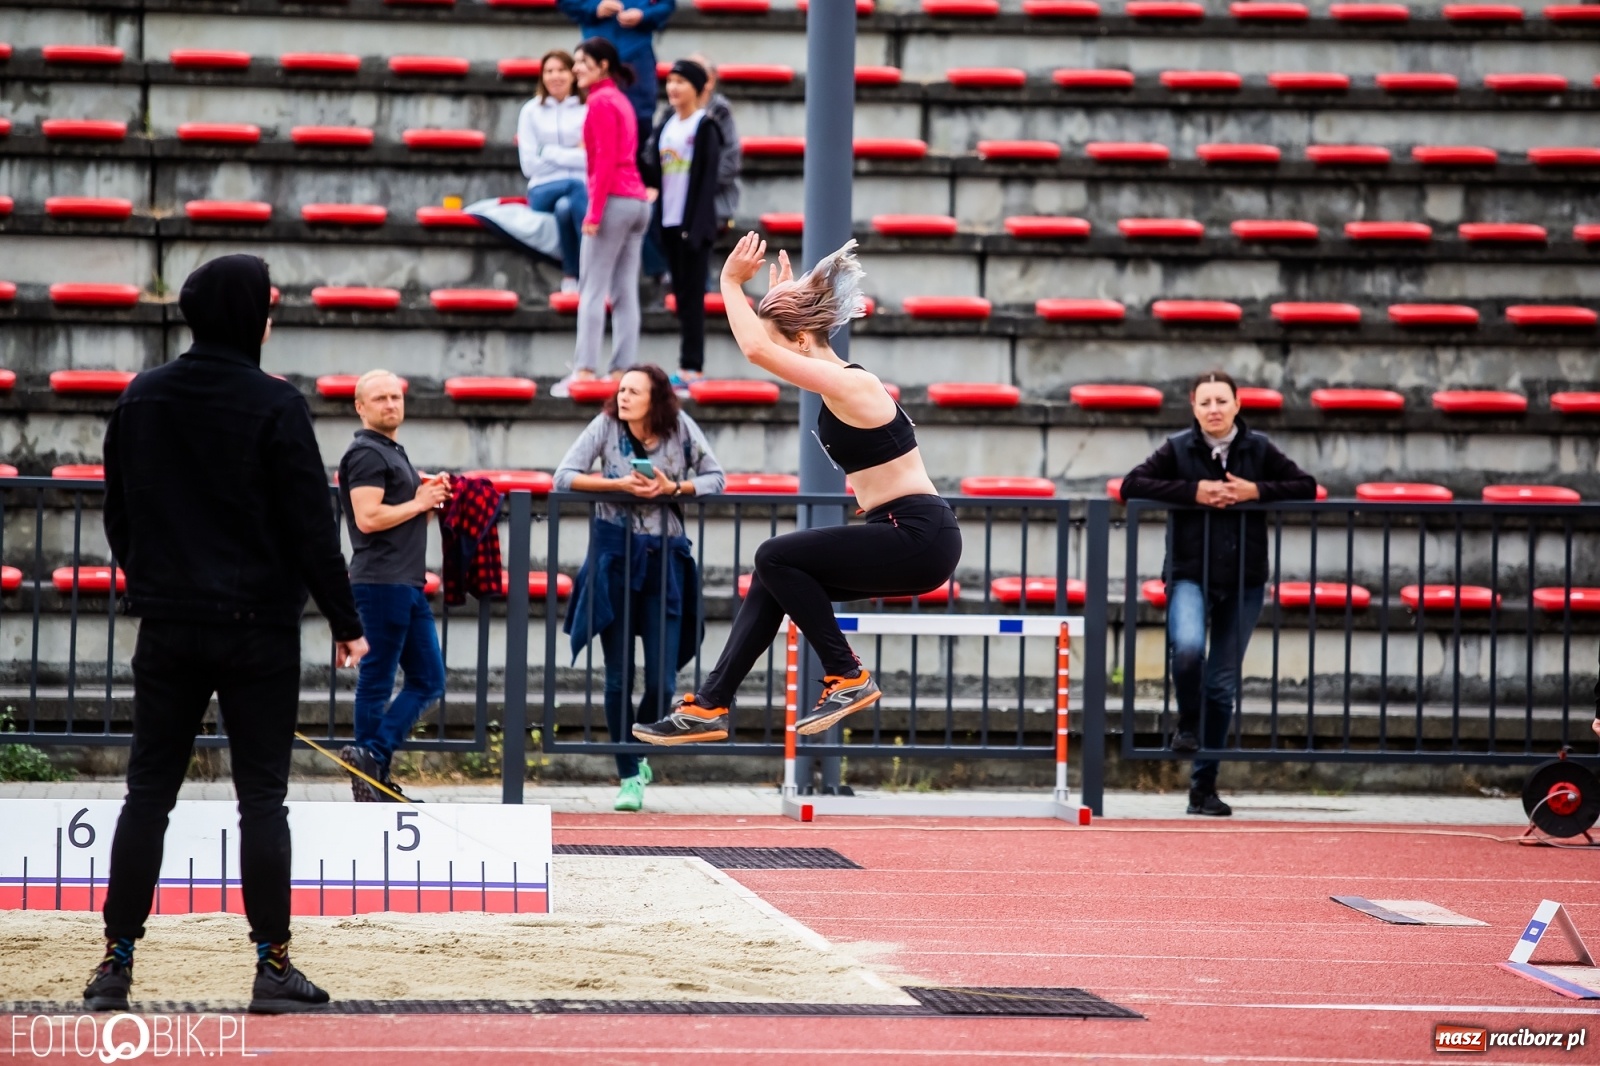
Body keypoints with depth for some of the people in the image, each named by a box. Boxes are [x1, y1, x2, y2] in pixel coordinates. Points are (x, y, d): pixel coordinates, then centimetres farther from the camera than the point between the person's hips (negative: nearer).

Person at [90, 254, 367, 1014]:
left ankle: (117, 962, 5)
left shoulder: (140, 400, 5)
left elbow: (119, 517, 13)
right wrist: (345, 621, -2)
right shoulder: (274, 406, -10)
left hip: (167, 629, 4)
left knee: (147, 793, 7)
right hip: (258, 627, -4)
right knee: (262, 796, 1)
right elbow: (311, 525, -10)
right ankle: (273, 965, 2)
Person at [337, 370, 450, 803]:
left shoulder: (394, 453, 20)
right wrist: (418, 504, -10)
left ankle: (373, 759, 5)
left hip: (408, 584, 10)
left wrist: (429, 493, 9)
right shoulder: (366, 453, -10)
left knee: (428, 681, 8)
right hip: (381, 583, -10)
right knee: (377, 681, -5)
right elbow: (368, 518, -21)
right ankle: (370, 758, -1)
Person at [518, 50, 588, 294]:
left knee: (566, 205, -36)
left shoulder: (590, 110, 7)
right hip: (544, 191, 0)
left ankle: (571, 275, -36)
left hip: (585, 191, 0)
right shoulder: (531, 111, 10)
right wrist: (575, 155, -2)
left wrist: (551, 153, -6)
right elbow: (529, 164, 3)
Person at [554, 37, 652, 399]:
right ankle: (623, 370, 1)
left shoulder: (601, 101, -7)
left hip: (614, 201, -9)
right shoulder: (619, 100, 19)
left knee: (592, 290, -9)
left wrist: (595, 210, -17)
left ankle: (585, 370, -15)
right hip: (637, 200, 9)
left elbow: (605, 159, -15)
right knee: (625, 294, 5)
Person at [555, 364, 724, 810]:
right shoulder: (606, 425, -5)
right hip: (614, 556, -1)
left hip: (663, 559, 1)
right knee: (619, 678, 0)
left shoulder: (680, 428, -2)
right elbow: (564, 477, -7)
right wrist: (619, 484, -17)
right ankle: (629, 777, 11)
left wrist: (673, 488, -13)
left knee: (662, 681, -3)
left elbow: (715, 478, 4)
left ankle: (640, 753, 25)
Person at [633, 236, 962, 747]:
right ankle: (710, 706, 11)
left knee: (776, 559, -12)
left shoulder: (852, 386, -17)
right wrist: (784, 296, 29)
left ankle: (848, 679, -4)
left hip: (919, 538, -10)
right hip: (902, 536, 10)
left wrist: (731, 282, -14)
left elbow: (757, 350, -26)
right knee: (774, 579, 9)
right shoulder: (840, 379, 11)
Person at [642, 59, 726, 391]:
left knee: (692, 295, -6)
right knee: (681, 294, 7)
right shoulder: (666, 125, 14)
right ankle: (690, 365, 10)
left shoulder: (705, 127, -6)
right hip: (670, 220, 7)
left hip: (694, 222, -7)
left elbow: (708, 178, -11)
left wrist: (697, 225, -16)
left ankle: (691, 366, -5)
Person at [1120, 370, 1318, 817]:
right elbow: (1131, 486, -8)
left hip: (1244, 582, 2)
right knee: (1188, 646, -31)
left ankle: (1203, 786, 14)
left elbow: (1306, 487, 5)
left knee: (1223, 684, 5)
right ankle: (1187, 725, 0)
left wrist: (1257, 491, -11)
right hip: (1190, 575, -2)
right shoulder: (1178, 449, -1)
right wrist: (1192, 491, -16)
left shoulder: (1259, 450, 4)